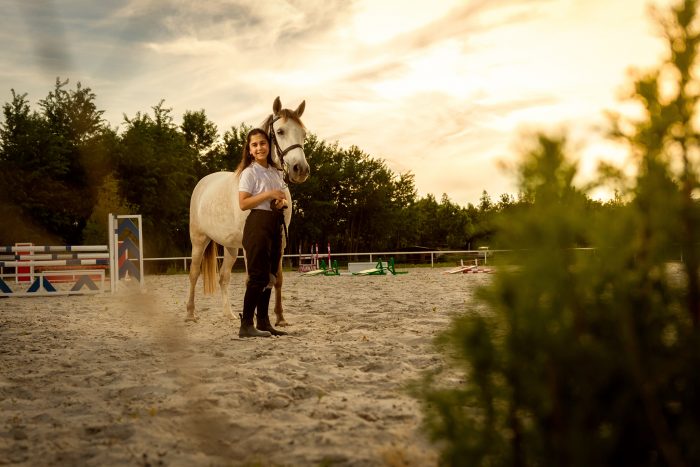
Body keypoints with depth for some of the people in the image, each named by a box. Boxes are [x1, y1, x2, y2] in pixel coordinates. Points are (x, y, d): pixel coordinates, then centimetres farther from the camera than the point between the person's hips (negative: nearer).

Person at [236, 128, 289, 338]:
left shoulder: (276, 173, 14)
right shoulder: (249, 172, -7)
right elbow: (243, 204, -15)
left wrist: (282, 202, -1)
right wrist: (268, 195, -20)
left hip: (275, 225, 8)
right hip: (258, 224, -8)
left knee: (270, 276, 11)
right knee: (258, 275, -10)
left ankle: (264, 322, 18)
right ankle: (246, 326, -6)